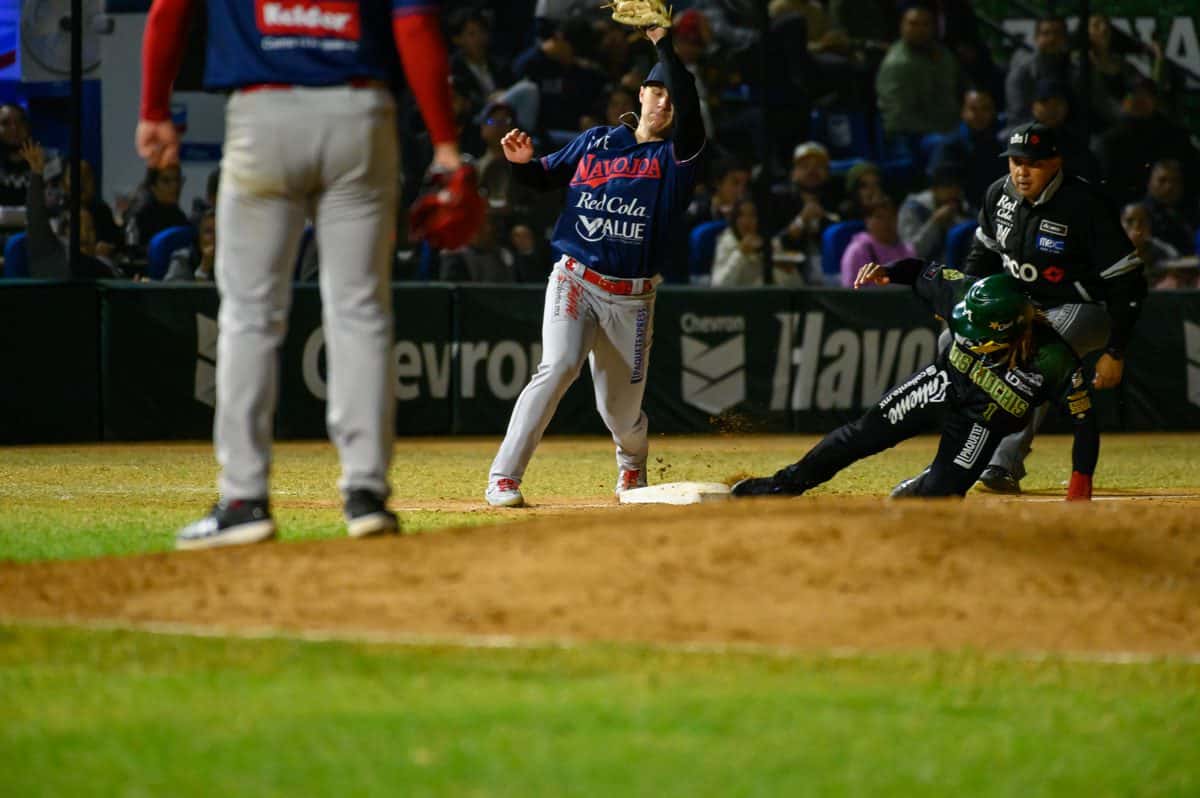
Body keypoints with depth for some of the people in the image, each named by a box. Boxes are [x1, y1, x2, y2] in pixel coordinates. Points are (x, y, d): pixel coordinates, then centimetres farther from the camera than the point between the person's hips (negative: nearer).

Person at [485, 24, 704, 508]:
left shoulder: (676, 155, 1)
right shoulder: (596, 141, 9)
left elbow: (689, 112, -19)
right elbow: (546, 176, 18)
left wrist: (663, 45, -23)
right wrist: (522, 162, -6)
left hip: (632, 300, 0)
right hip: (574, 282, 0)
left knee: (620, 409, 6)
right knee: (558, 367, -24)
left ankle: (632, 465, 43)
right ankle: (503, 479, -25)